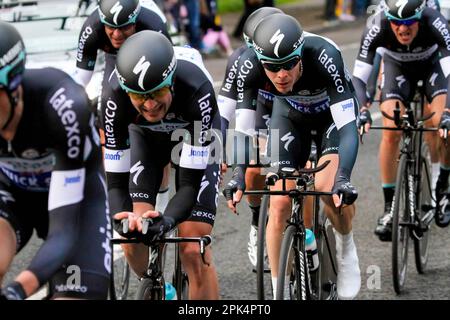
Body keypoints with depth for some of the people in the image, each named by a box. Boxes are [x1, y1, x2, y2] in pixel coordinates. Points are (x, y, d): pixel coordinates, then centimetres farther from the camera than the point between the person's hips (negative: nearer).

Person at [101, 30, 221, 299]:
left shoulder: (197, 89, -41)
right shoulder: (114, 98, -35)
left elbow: (191, 180, -37)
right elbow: (115, 179, -29)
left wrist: (167, 220, -55)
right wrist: (122, 216, -50)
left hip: (196, 136, -2)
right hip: (145, 136, 2)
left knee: (193, 250, -16)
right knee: (133, 236, -16)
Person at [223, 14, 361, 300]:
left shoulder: (324, 58, -40)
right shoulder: (252, 66, -32)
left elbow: (348, 127, -42)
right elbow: (244, 128, -25)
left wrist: (343, 178, -54)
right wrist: (238, 174, -40)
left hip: (333, 114, -3)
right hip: (290, 115, 3)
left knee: (328, 187, -27)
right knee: (280, 204, -10)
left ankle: (346, 247, 3)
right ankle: (279, 291, 4)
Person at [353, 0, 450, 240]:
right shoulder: (377, 28, -36)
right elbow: (358, 77, -34)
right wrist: (362, 110, -51)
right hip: (397, 66, 1)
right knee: (391, 132, -18)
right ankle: (389, 207, -7)